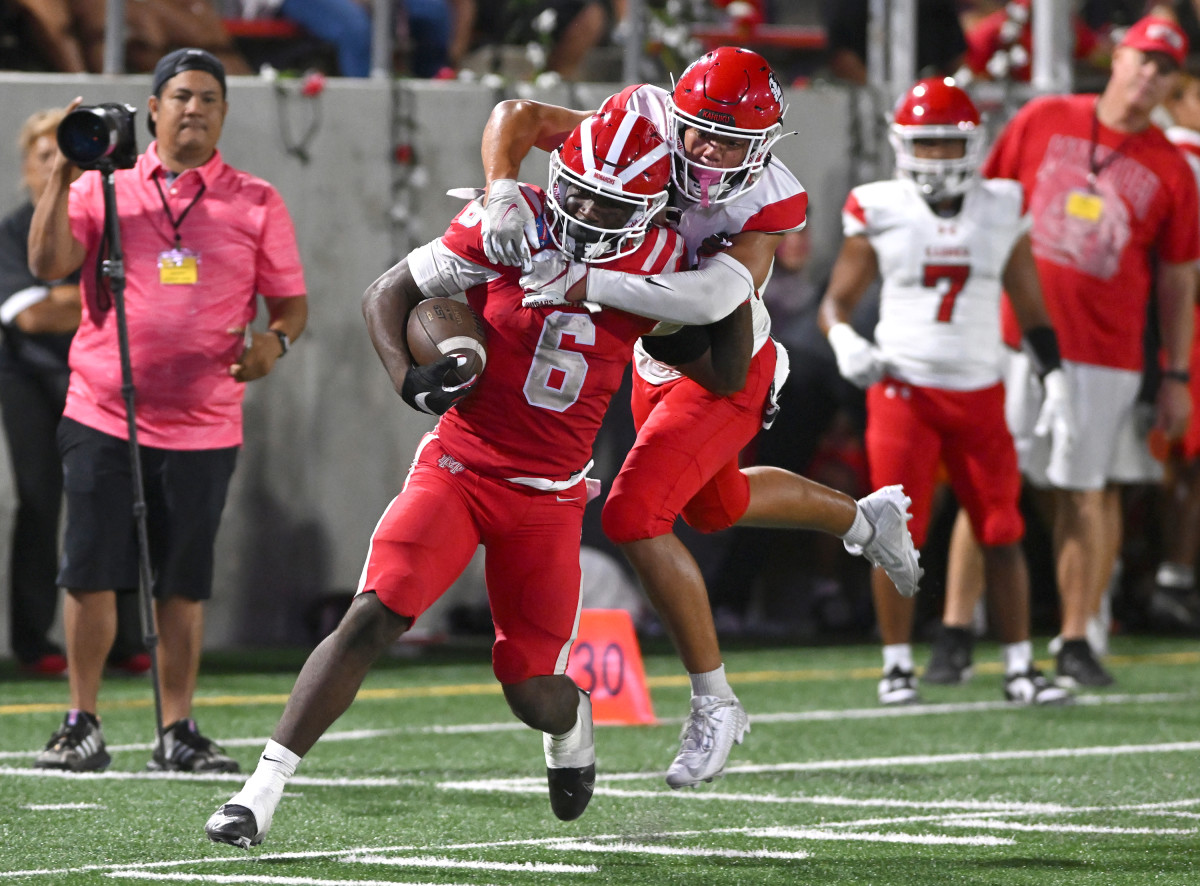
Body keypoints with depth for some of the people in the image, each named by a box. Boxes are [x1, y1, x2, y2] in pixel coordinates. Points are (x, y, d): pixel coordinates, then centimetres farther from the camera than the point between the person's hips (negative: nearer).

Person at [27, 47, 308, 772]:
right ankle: (82, 726, 9)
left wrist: (275, 340, -12)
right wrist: (62, 177, -16)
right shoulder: (102, 188, 6)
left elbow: (292, 301, 9)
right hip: (103, 414, 0)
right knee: (91, 574, -1)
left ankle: (178, 733, 11)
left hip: (203, 426, 0)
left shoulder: (258, 203, 7)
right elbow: (48, 264, -7)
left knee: (185, 584, 3)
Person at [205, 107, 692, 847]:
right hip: (460, 465, -1)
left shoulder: (655, 262, -4)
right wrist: (408, 377, -18)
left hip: (551, 495, 1)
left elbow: (720, 374, 7)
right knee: (372, 619, -19)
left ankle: (572, 721, 43)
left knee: (533, 693, 3)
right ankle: (263, 791, -15)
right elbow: (388, 295, -1)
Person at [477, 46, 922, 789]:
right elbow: (517, 117, -23)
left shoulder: (770, 204, -31)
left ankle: (716, 705, -6)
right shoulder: (645, 122, -22)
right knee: (715, 506, 29)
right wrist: (503, 191, -45)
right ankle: (866, 519, 57)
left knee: (634, 518, -20)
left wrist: (583, 283, -54)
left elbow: (711, 298, -47)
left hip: (725, 375, -7)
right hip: (657, 363, 7)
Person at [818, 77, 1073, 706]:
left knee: (1002, 534, 0)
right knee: (898, 535, -3)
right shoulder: (881, 213, -1)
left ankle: (1020, 667, 8)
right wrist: (844, 342, -18)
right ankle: (897, 667, 7)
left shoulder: (1001, 212, 5)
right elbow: (836, 300, 4)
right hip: (903, 389, -2)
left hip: (979, 393, 2)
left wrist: (1054, 382, 6)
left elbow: (1031, 307, 13)